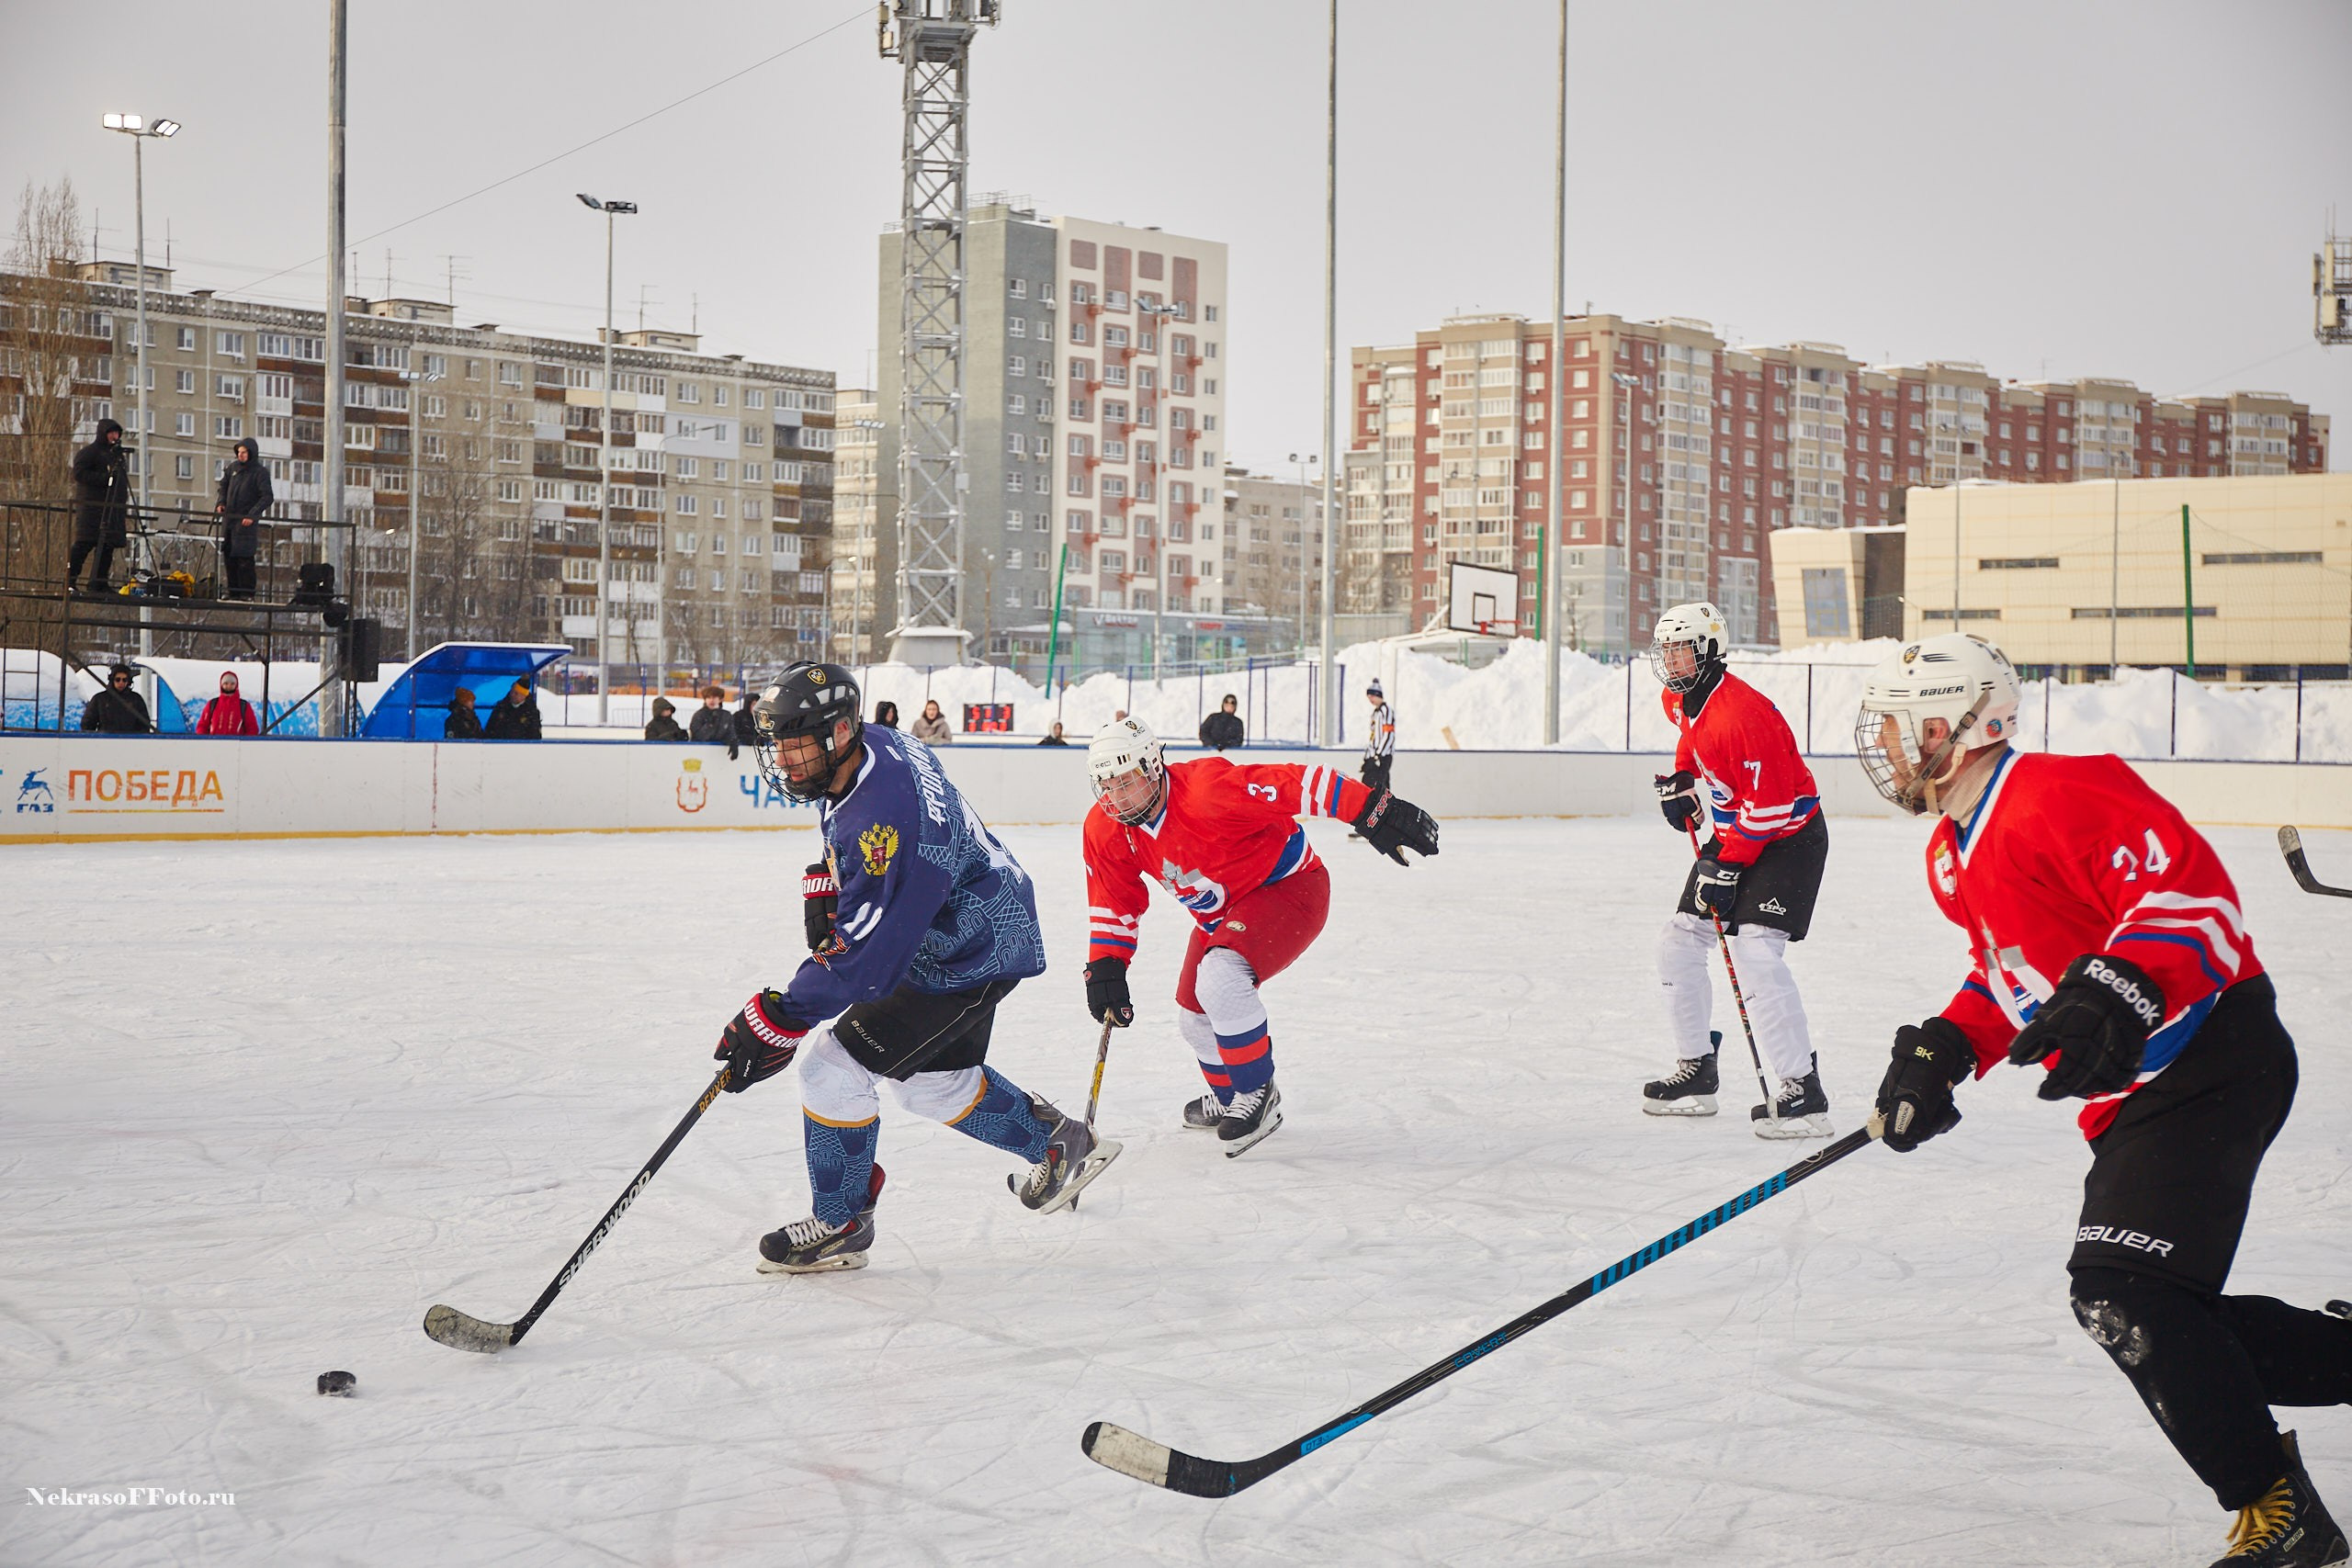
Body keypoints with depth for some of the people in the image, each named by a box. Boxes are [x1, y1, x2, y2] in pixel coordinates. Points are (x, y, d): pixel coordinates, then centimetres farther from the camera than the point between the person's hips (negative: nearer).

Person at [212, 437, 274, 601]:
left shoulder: (260, 472, -7)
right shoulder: (233, 468, 11)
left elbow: (267, 497, -13)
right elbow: (224, 486, 24)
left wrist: (252, 515, -22)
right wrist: (220, 503, 6)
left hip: (247, 521, -6)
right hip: (229, 519, 6)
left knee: (244, 557, -10)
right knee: (228, 556, 7)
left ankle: (247, 592, -4)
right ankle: (233, 590, 15)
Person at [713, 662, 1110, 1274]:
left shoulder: (885, 809, -34)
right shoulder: (874, 746, -5)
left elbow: (867, 950, -35)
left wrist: (780, 1020, -34)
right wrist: (824, 884, 3)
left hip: (968, 956, -10)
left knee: (830, 1064, -9)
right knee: (930, 1079, 22)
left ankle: (839, 1224, 8)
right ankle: (1057, 1142, 40)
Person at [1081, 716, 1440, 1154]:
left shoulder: (1206, 789, -34)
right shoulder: (1106, 831, -10)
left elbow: (1295, 785, -35)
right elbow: (1112, 904, 3)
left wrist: (1372, 811, -40)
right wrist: (1105, 967, -7)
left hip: (1288, 885, -9)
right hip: (1221, 913, 9)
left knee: (1220, 978, -30)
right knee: (1193, 1012, 17)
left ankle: (1258, 1094, -11)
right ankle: (1229, 1099, 45)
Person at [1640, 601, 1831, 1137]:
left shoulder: (1741, 711, -28)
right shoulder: (1679, 699, 2)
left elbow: (1769, 803, -27)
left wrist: (1727, 866, -22)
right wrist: (1681, 780, 10)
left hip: (1788, 837, -10)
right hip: (1732, 835, 10)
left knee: (1754, 949, -23)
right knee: (1679, 942, 9)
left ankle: (1802, 1092, -22)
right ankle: (1695, 1072, 21)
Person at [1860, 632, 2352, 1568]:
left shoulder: (2059, 797, -18)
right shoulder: (1954, 856, 14)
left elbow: (2198, 898, -25)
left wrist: (2117, 994, -38)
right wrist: (1942, 1053, 9)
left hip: (2211, 1061, -10)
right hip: (2133, 1100, 10)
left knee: (2123, 1290, -19)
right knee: (2153, 1317, 9)